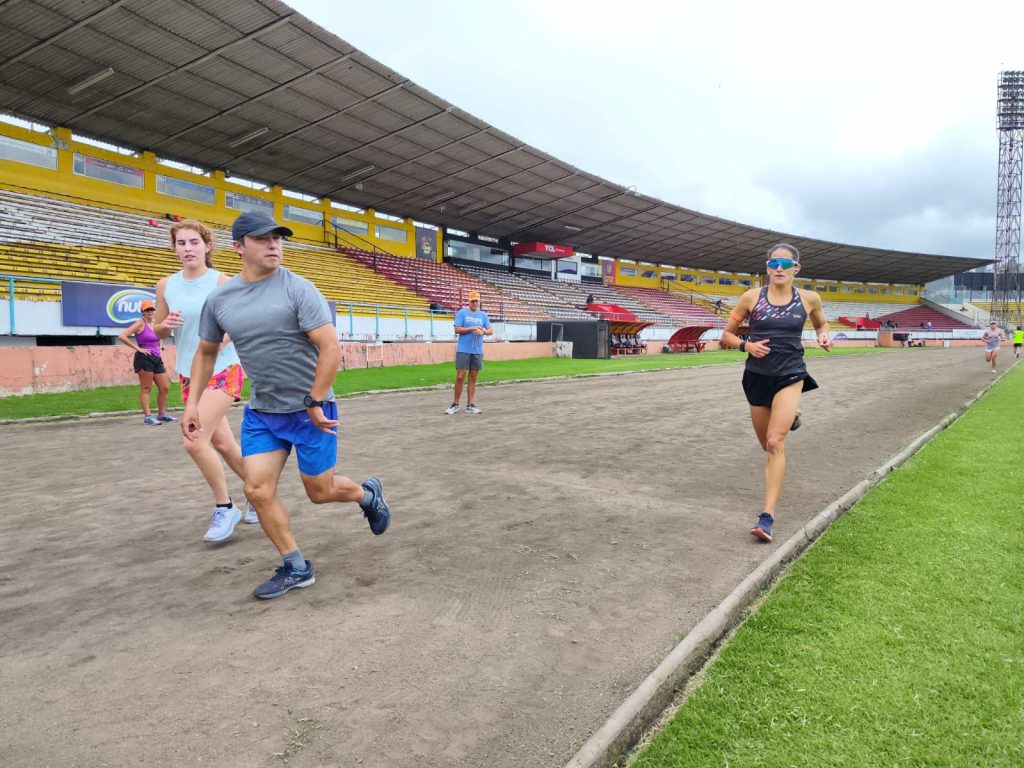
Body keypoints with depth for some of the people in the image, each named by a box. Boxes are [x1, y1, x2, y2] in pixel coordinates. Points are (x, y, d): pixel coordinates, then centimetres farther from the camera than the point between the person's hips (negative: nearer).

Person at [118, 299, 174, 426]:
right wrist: (138, 348, -14)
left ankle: (162, 414, 20)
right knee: (146, 389, -4)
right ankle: (147, 417, -1)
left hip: (157, 359, 7)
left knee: (164, 388, 9)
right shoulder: (140, 323, -6)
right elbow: (122, 336, -16)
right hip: (144, 358, -7)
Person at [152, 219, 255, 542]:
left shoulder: (222, 283, -10)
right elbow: (157, 330, 13)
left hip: (222, 371, -6)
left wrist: (219, 340, -22)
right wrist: (166, 325, -9)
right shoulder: (166, 286, 4)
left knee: (194, 442, -16)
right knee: (222, 443, 12)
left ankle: (224, 508, 2)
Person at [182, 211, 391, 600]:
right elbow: (206, 353, 17)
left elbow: (331, 348, -19)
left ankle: (368, 494, 37)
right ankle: (296, 568, 16)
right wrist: (193, 403, 10)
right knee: (258, 490, -1)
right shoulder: (219, 299, 3)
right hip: (261, 412, 5)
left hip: (310, 409, -5)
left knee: (320, 491, 4)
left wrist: (314, 403, -19)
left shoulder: (298, 289, -13)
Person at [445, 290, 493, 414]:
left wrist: (483, 331, -15)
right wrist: (472, 328, -15)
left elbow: (491, 331, 6)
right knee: (460, 377, -5)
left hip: (477, 351, 3)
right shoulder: (461, 313, 1)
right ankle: (455, 404, 5)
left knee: (473, 378, 5)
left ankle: (470, 405, 9)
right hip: (463, 350, -3)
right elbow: (457, 330, -7)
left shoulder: (483, 315, 11)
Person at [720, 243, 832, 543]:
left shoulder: (808, 299, 0)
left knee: (775, 443, -18)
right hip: (757, 377, 2)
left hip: (790, 376, -2)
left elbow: (821, 323, 20)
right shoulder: (752, 297, -3)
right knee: (768, 446, 15)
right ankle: (789, 419, 53)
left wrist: (823, 336, -3)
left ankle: (767, 516, -17)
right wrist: (746, 345, -16)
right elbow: (726, 334, 4)